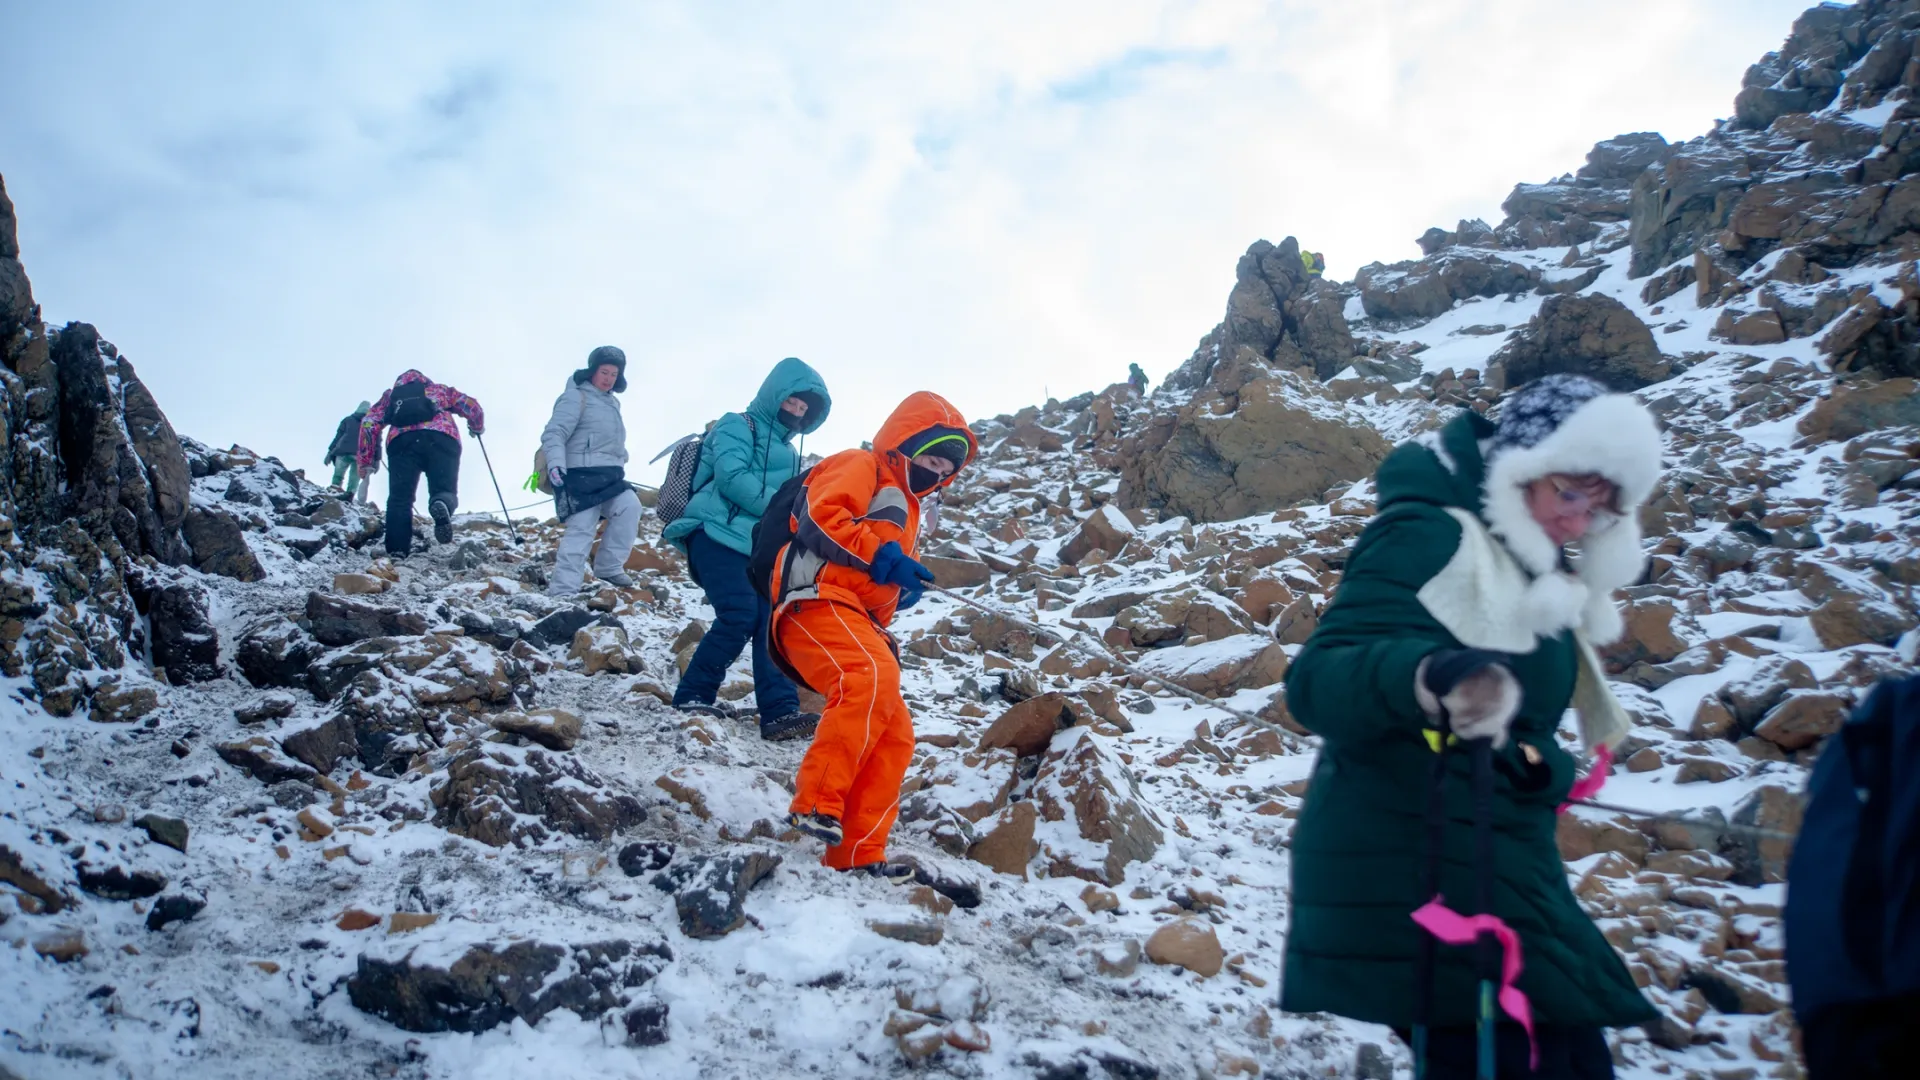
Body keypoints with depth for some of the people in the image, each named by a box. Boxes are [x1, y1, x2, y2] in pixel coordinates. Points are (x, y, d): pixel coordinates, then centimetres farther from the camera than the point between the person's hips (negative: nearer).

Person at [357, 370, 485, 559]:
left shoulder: (390, 395, 36)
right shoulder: (440, 389, 37)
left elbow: (369, 423, 22)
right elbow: (471, 407, 29)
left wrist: (366, 462, 22)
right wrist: (477, 428, 50)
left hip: (402, 440, 0)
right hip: (442, 437, 0)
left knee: (400, 499, 2)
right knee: (444, 491, 1)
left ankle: (396, 552, -17)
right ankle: (442, 505, -37)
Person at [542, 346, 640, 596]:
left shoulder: (611, 402, 22)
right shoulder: (576, 397, -5)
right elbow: (553, 433, -15)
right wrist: (555, 463, -28)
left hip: (607, 475, 8)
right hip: (581, 474, -7)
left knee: (630, 507, -15)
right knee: (581, 529, -12)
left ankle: (609, 567, -4)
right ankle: (562, 592, -10)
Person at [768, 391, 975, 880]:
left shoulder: (905, 506, 32)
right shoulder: (862, 467, 3)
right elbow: (818, 516, -14)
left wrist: (904, 585, 13)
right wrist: (883, 559, -17)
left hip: (856, 623, 10)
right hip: (818, 599, -10)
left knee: (893, 736, 1)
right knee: (873, 677, -35)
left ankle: (856, 853, 2)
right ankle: (816, 802, -33)